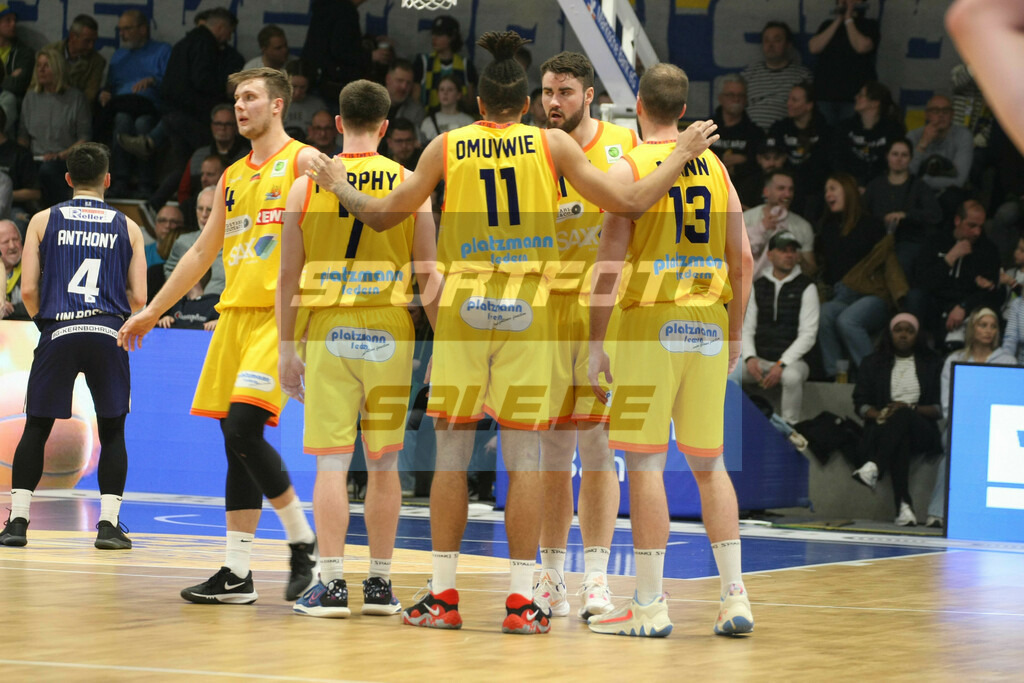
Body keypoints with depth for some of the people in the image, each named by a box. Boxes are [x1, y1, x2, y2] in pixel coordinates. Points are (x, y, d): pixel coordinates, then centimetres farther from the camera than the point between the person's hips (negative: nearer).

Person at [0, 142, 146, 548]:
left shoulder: (44, 221, 8)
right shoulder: (127, 227, 10)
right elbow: (139, 299, 6)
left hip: (58, 332, 0)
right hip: (109, 334, 0)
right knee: (112, 431, 11)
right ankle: (109, 525, 3)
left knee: (36, 429, 11)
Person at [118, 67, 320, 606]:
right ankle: (237, 573, 6)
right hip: (234, 313, 7)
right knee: (236, 441, 4)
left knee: (243, 427, -19)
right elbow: (202, 253, 27)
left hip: (281, 314, -7)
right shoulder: (231, 178, 20)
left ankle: (304, 543, -5)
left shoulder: (303, 162, -1)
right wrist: (151, 312, 26)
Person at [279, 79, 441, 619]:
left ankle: (332, 584, -6)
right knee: (383, 463, 10)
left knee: (332, 461, 0)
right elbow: (429, 276, 0)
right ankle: (380, 584, 14)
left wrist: (286, 350, 7)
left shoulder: (306, 186, 1)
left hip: (327, 331, -1)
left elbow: (288, 278, 1)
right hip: (389, 332, 1)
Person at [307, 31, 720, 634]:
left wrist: (337, 185, 27)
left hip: (463, 303, 1)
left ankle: (444, 595, 6)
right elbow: (628, 202, -1)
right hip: (528, 308, 0)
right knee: (523, 454, 1)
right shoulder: (552, 143, 2)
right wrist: (682, 156, 13)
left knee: (452, 451, 6)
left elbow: (383, 216, 9)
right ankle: (521, 600, -1)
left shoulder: (447, 147, 4)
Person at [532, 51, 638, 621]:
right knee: (552, 448, 5)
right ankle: (551, 577, 13)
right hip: (546, 307, 1)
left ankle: (597, 579, 0)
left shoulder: (624, 146, 0)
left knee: (598, 446, -3)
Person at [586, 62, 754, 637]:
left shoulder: (629, 169, -5)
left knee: (645, 461, -2)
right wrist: (735, 334, 17)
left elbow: (609, 264, -10)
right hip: (709, 328, 5)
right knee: (709, 463, 12)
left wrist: (596, 342, -6)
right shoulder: (716, 168, 10)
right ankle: (735, 595, 8)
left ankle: (650, 605, -2)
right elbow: (743, 259, 9)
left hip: (651, 326, -5)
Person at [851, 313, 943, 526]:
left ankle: (874, 468, -57)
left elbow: (940, 408, 8)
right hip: (884, 429, 0)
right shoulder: (873, 363, 21)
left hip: (921, 431, 0)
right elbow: (860, 403, 11)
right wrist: (880, 414, -11)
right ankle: (903, 505, -52)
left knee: (902, 416, -38)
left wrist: (911, 409, -10)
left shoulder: (931, 364, 18)